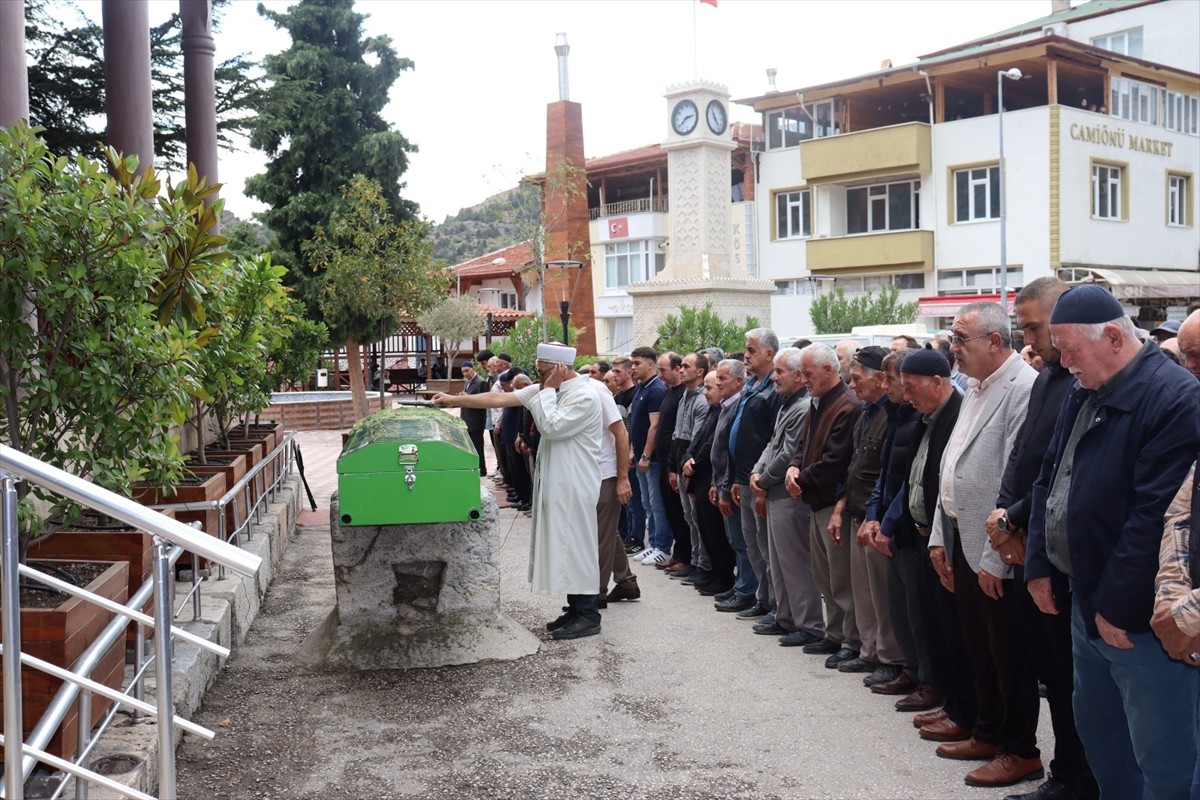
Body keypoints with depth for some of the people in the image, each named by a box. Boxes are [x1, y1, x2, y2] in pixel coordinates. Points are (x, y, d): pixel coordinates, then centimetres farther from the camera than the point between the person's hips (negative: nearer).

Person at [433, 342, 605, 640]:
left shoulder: (584, 397, -16)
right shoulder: (547, 390, 9)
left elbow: (551, 427, -23)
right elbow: (500, 399, 7)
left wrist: (548, 390, -15)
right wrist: (454, 400, 5)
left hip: (575, 486, -9)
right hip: (555, 483, 9)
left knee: (577, 546, -4)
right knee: (563, 546, 12)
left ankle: (588, 616, 4)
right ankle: (576, 610, 21)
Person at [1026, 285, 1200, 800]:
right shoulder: (1083, 394, 11)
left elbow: (1156, 515, -23)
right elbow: (1049, 481, 17)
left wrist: (1117, 604, -19)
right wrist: (1038, 565, 11)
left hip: (1139, 618, -9)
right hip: (1086, 602, 9)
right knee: (1095, 726, 21)